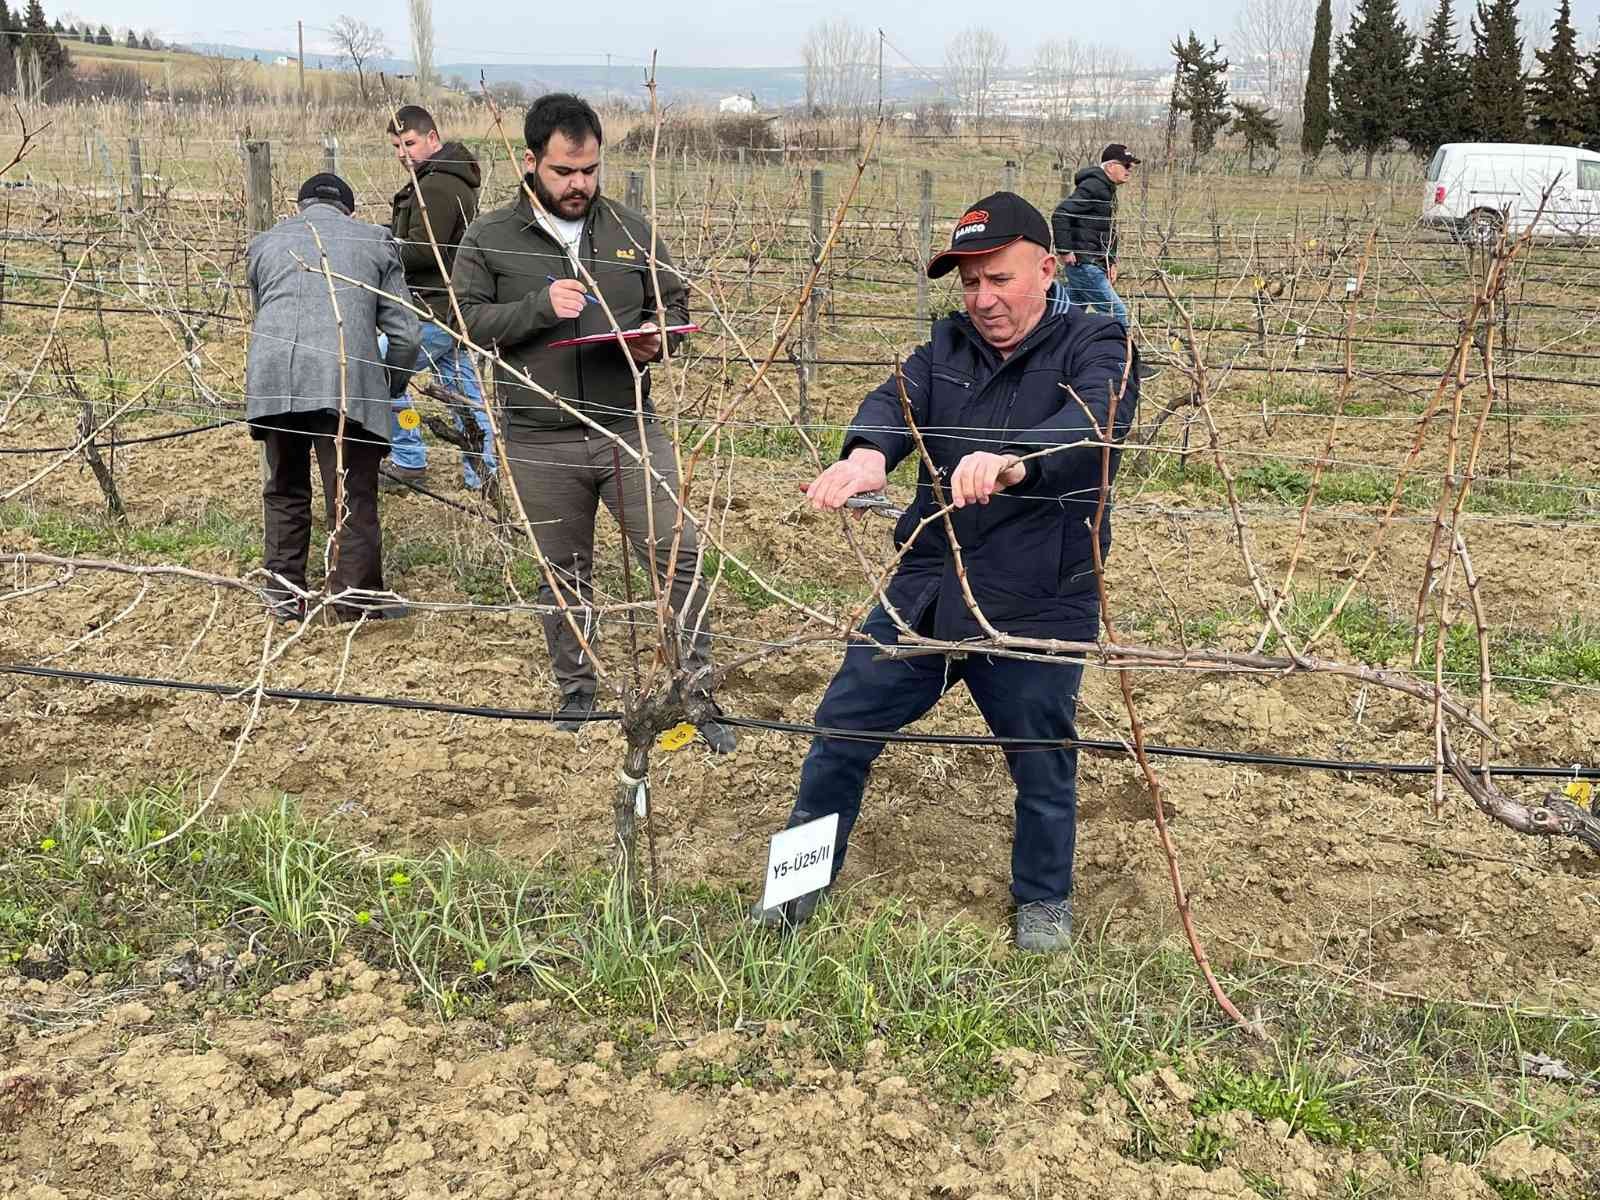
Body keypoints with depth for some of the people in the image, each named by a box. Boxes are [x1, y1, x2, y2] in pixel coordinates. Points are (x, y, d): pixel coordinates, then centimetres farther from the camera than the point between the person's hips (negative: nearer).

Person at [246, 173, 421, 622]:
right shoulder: (374, 240, 18)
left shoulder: (264, 242, 26)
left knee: (284, 489, 19)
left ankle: (284, 595, 26)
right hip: (344, 381, -3)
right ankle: (358, 603, 10)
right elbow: (405, 335, 12)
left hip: (271, 378, 3)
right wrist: (389, 388, 27)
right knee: (352, 498, 4)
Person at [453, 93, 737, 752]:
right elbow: (465, 320, -4)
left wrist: (657, 338, -8)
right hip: (541, 444, -1)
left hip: (631, 431, 1)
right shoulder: (489, 238, 1)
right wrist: (540, 305, -17)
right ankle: (577, 691, 32)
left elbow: (675, 302, 14)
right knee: (564, 574, 13)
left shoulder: (631, 229, 6)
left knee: (678, 556, -5)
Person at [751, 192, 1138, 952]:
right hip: (922, 593, 4)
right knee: (841, 729, 9)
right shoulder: (948, 348, 6)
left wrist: (1015, 462, -51)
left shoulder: (1095, 348, -8)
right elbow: (898, 401, -14)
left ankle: (1044, 898, 40)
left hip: (1035, 613, -4)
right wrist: (867, 453, -39)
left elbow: (1093, 420, -30)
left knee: (1042, 763, 12)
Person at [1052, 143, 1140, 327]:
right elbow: (1060, 215, -23)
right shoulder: (1093, 186, -14)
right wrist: (1065, 251, -22)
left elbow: (1108, 232, 26)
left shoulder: (1108, 190, 18)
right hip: (1083, 264, -10)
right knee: (1117, 312, -9)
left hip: (1095, 265, 10)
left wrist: (1111, 262, 15)